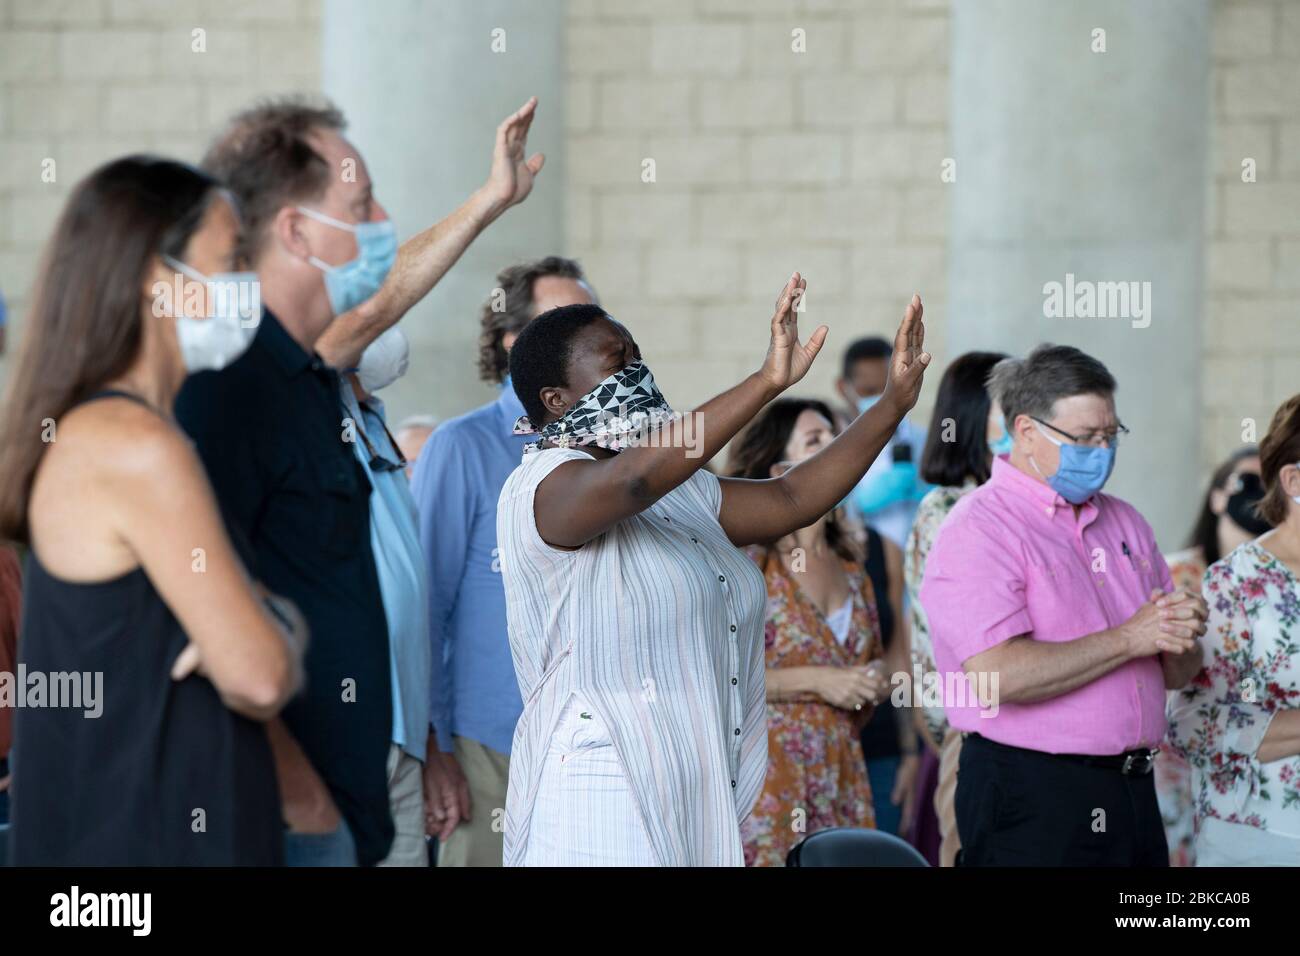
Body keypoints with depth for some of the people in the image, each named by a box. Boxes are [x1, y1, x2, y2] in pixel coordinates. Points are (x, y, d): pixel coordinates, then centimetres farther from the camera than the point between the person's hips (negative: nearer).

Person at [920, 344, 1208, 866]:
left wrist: (1181, 635, -6)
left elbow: (1176, 675, 19)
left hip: (1134, 792, 7)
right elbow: (996, 676, -23)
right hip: (1031, 800, -7)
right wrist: (1129, 639, -16)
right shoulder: (978, 529, -9)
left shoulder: (1124, 522, 15)